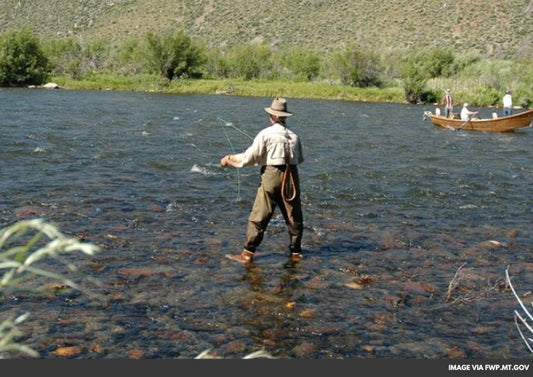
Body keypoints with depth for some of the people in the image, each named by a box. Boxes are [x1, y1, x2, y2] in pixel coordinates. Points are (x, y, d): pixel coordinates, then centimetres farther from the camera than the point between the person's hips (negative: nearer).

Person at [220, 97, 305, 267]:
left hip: (271, 176, -4)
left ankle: (248, 254, 3)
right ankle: (295, 253, 18)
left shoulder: (266, 134, -3)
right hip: (292, 177, 4)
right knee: (294, 217, 12)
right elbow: (300, 159, 20)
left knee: (258, 217, 1)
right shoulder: (294, 136, 10)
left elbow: (249, 157, -5)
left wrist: (229, 159, 9)